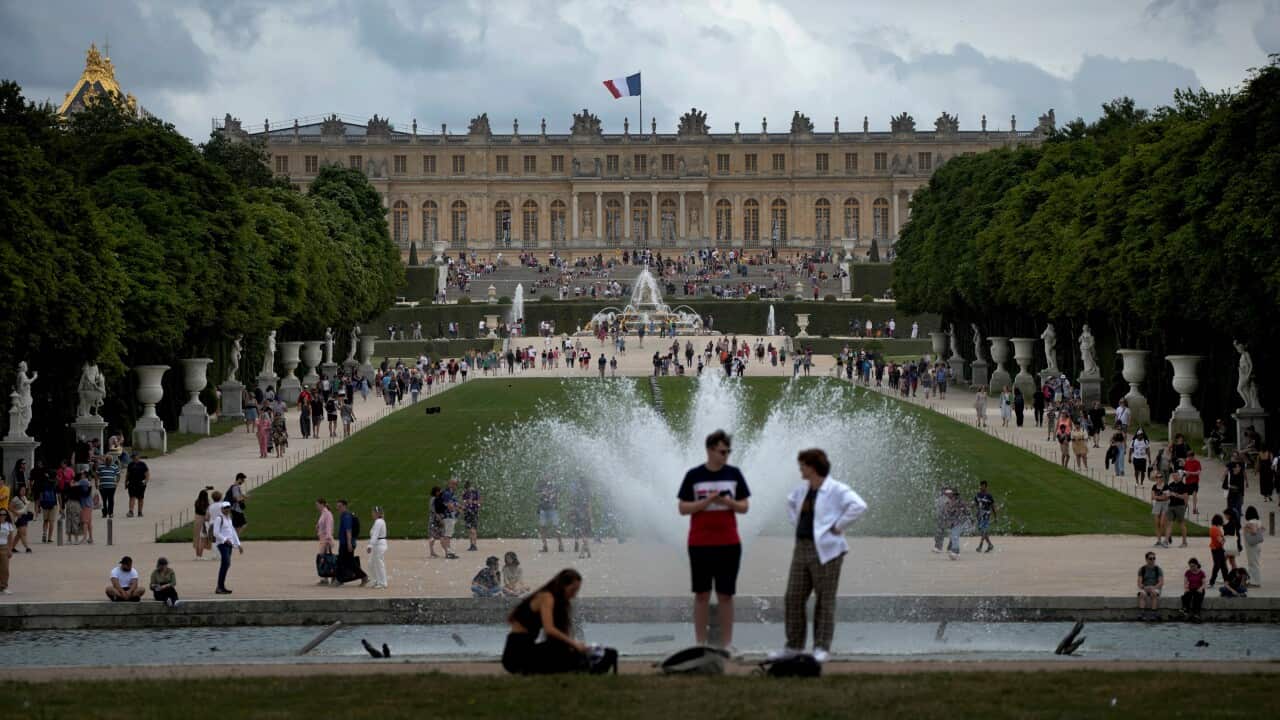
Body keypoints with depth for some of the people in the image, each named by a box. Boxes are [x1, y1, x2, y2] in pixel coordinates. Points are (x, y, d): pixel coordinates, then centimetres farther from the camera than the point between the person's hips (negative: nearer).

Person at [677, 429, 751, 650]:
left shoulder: (734, 474, 4)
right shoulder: (694, 475, -1)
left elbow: (744, 506, 6)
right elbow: (683, 508, -1)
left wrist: (728, 502, -14)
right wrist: (707, 501, -16)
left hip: (729, 543, 1)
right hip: (700, 544, -1)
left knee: (726, 595, 3)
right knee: (702, 594, 2)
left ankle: (727, 643, 7)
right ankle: (701, 643, 6)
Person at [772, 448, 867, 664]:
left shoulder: (836, 490, -11)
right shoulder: (803, 489, 14)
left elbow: (859, 506, -24)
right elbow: (791, 502, 35)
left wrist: (838, 527, -19)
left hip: (825, 551, -8)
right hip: (802, 548, 8)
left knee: (824, 601, -1)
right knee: (794, 598, 7)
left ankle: (822, 648, 4)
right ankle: (794, 645, 15)